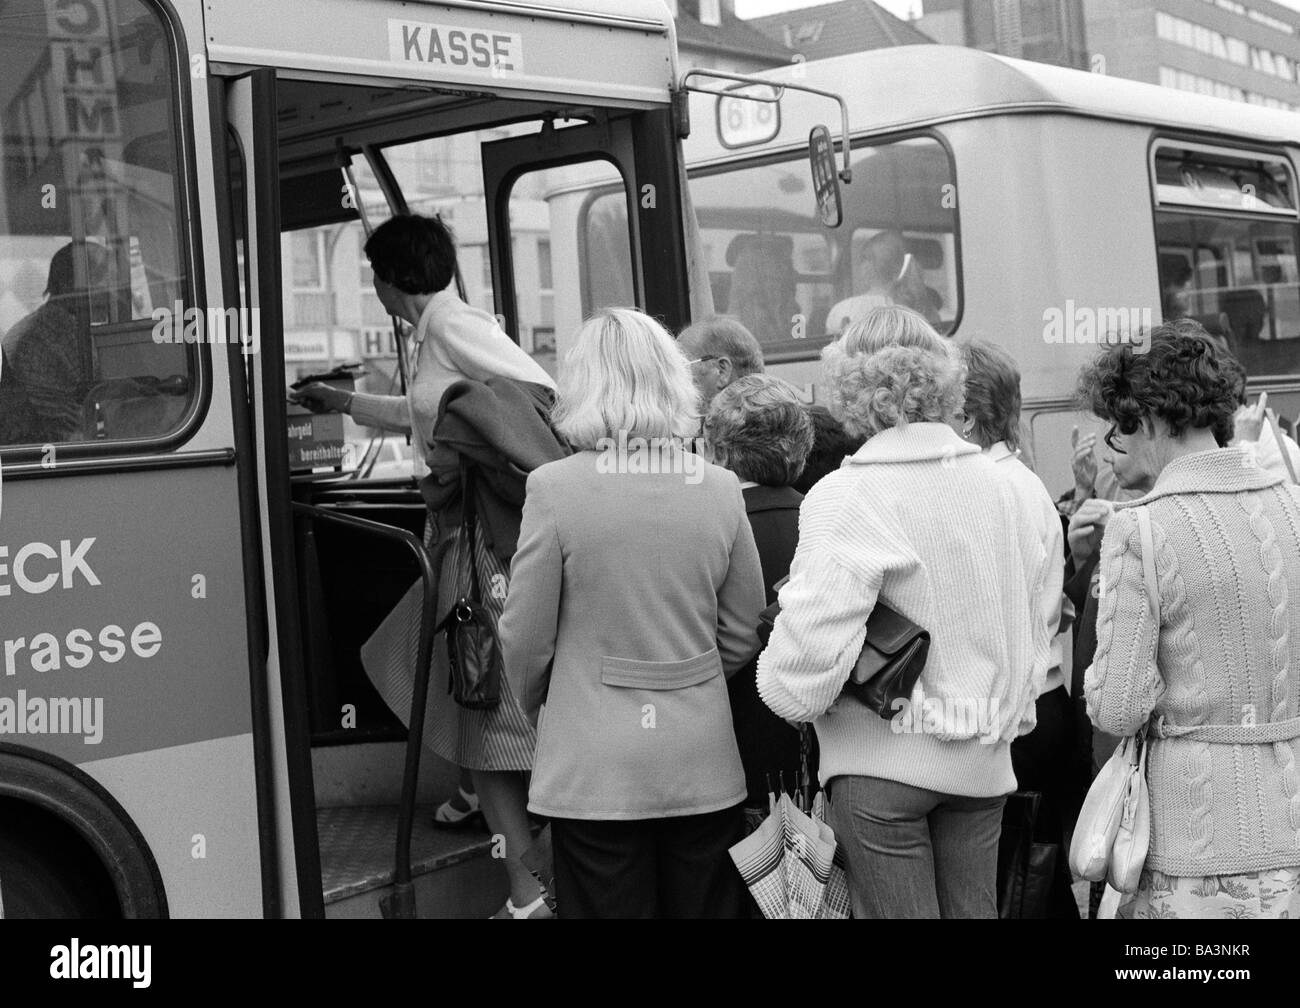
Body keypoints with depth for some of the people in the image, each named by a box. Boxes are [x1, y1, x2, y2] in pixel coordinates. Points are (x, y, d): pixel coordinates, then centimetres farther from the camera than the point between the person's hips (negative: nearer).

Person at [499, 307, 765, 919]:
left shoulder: (555, 487, -11)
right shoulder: (720, 489, -2)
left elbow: (526, 640, -6)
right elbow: (742, 636, 6)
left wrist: (539, 709, 13)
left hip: (593, 770, -3)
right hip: (704, 766, 3)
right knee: (707, 905, 14)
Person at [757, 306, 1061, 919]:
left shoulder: (847, 498, -15)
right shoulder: (994, 481, 4)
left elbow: (814, 637, -21)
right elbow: (1041, 604, 11)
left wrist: (789, 695, -1)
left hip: (884, 760, -6)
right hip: (985, 757, 6)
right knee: (973, 911, 15)